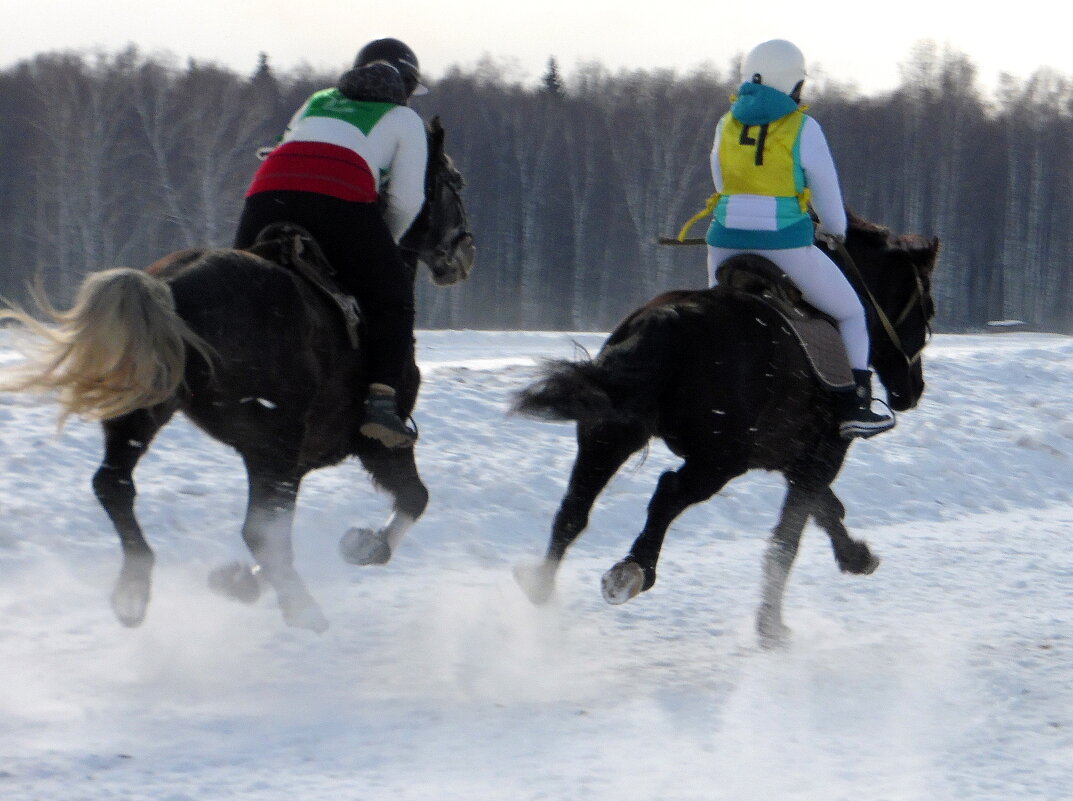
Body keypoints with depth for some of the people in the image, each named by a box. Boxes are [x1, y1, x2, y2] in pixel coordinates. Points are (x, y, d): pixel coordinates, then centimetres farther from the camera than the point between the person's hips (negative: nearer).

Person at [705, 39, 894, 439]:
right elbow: (826, 190, 2)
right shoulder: (803, 128, -4)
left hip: (727, 241, 4)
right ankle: (853, 408, 5)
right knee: (850, 314, 14)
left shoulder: (726, 124, 8)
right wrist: (835, 229, 21)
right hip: (786, 242, -4)